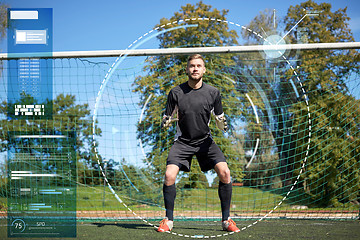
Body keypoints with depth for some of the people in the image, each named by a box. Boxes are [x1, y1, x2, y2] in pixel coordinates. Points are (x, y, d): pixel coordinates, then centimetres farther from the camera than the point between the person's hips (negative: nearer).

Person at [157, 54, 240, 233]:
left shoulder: (213, 92, -3)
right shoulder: (176, 93, -6)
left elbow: (219, 120, 4)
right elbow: (165, 122, -1)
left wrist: (222, 124, -20)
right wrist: (167, 121, -25)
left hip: (205, 140, 1)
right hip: (183, 141, -1)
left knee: (224, 172, -19)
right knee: (169, 175, -21)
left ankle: (226, 220, -5)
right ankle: (168, 220, -2)